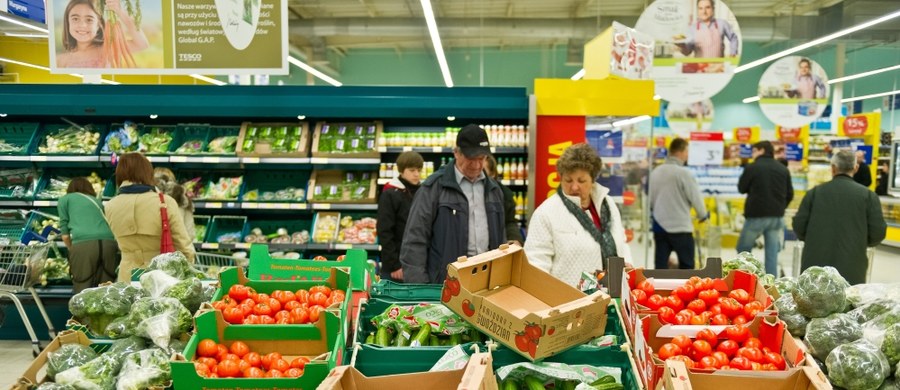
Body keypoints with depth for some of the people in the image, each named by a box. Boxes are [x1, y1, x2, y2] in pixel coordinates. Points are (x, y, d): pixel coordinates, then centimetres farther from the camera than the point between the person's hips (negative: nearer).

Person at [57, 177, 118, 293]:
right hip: (108, 243, 3)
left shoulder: (65, 199, 23)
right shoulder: (97, 201, 34)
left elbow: (65, 234, 14)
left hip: (84, 244, -3)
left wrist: (72, 250, 31)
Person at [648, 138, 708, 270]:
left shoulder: (655, 172, 5)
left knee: (660, 265, 7)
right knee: (686, 265, 10)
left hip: (660, 226, 5)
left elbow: (649, 198, 10)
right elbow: (695, 197, -9)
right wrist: (703, 214, 9)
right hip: (680, 227, -5)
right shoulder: (683, 172, -14)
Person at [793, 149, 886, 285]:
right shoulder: (868, 195, -1)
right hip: (851, 268, -1)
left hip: (815, 266, 1)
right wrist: (859, 242, 18)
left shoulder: (815, 192, 0)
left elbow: (799, 226, -1)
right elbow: (878, 232, -3)